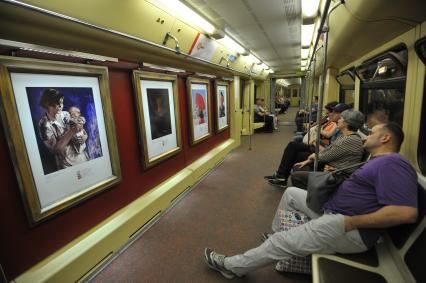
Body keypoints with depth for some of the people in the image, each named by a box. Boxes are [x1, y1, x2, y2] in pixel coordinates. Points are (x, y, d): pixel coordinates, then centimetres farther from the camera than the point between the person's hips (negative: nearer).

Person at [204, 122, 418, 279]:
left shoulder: (391, 163, -17)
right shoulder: (379, 161, 17)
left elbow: (407, 213, -28)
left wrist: (353, 222, -23)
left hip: (352, 232, -11)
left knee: (282, 242, -11)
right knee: (291, 193, 16)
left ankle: (232, 266, 6)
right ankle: (275, 235, 26)